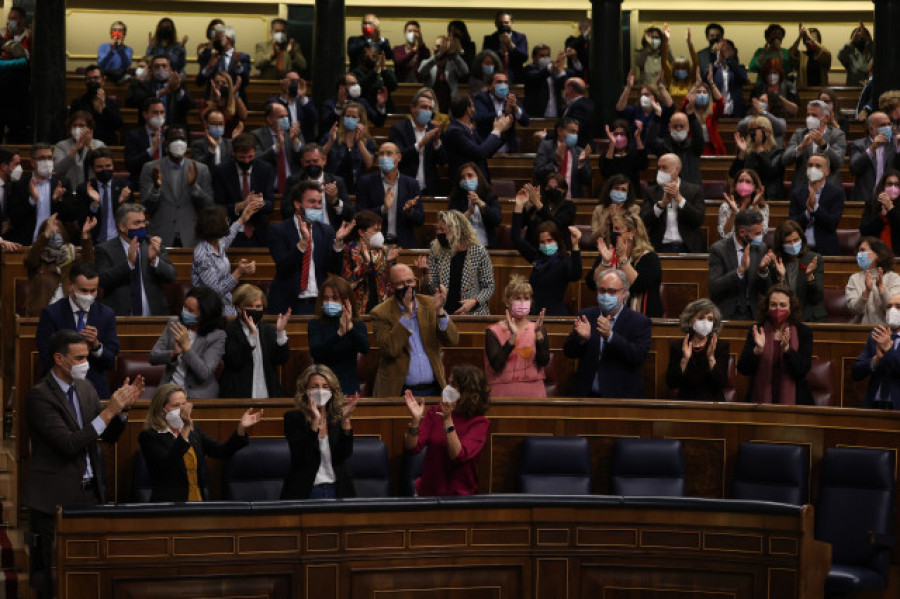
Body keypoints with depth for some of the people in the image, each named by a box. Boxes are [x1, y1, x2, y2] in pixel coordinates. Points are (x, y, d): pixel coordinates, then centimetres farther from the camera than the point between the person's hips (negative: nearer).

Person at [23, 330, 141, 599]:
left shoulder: (85, 388, 9)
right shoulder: (39, 395, -15)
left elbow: (110, 436, 14)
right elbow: (69, 444, -23)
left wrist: (124, 407, -5)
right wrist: (108, 411, -23)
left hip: (89, 492, 7)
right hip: (55, 497, -7)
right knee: (53, 577, -2)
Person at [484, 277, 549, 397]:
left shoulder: (537, 329, 9)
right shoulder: (493, 332, 3)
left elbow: (544, 362, -3)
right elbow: (496, 365, -10)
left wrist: (538, 333, -12)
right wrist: (512, 337, -17)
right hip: (504, 391, -2)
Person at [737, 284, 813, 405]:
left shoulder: (804, 332, 4)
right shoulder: (756, 330, 7)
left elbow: (803, 371, -6)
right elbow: (743, 370, 0)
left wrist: (786, 349, -21)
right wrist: (758, 350, -17)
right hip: (761, 399, 1)